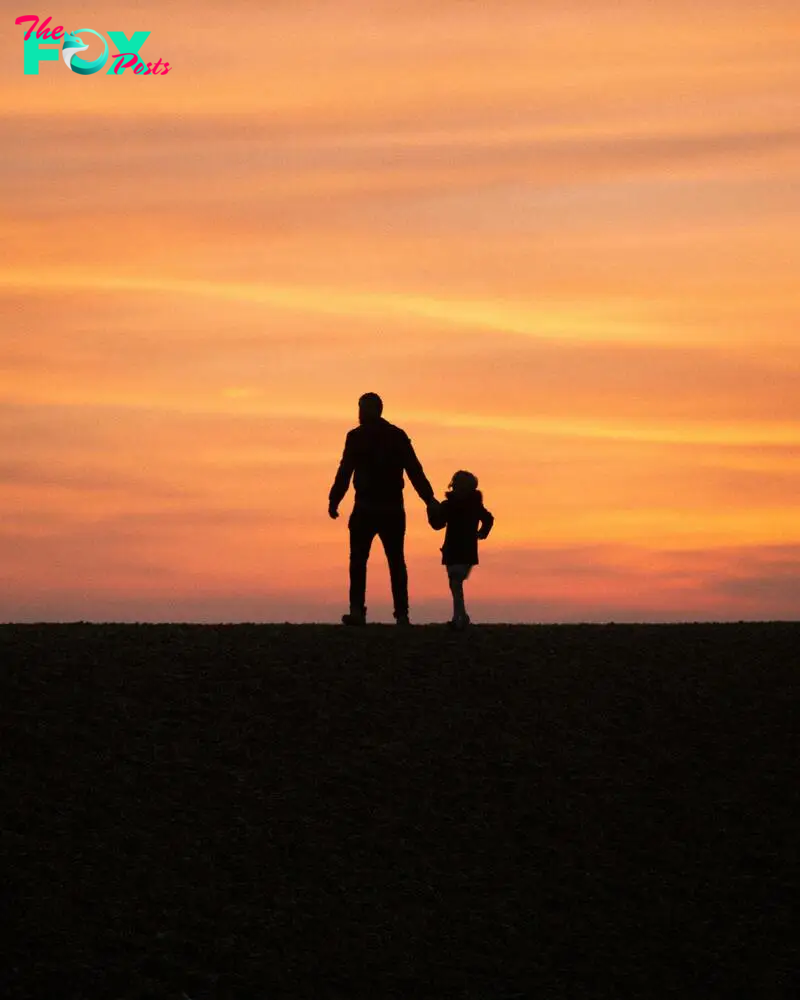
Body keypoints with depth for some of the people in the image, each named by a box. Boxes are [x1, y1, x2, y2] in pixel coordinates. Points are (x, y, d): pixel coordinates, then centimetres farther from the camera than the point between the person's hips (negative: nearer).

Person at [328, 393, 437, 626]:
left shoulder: (356, 437, -2)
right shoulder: (398, 436, 8)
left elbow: (345, 472, -6)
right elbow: (415, 471, 5)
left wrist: (334, 501, -2)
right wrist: (429, 499, 7)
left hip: (365, 509, -3)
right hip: (393, 509, 3)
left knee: (358, 560, 1)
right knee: (396, 561, 8)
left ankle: (357, 610, -11)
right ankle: (401, 613, 2)